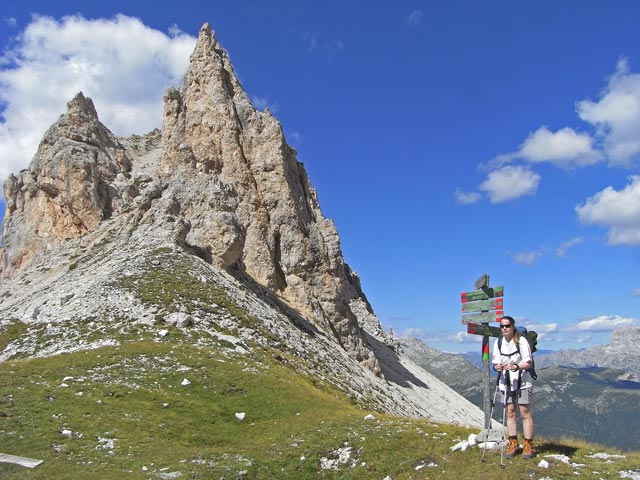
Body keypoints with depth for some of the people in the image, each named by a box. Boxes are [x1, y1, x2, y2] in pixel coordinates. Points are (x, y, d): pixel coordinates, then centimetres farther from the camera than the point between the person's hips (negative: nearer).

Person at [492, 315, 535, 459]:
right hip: (506, 383, 4)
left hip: (522, 382, -4)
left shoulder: (522, 341, -11)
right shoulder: (498, 342, 3)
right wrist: (497, 367, -17)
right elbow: (495, 362, 5)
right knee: (510, 413, 7)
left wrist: (516, 367, -29)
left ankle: (528, 445, 9)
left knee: (525, 413, -1)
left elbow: (528, 363, -12)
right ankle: (513, 444, 16)